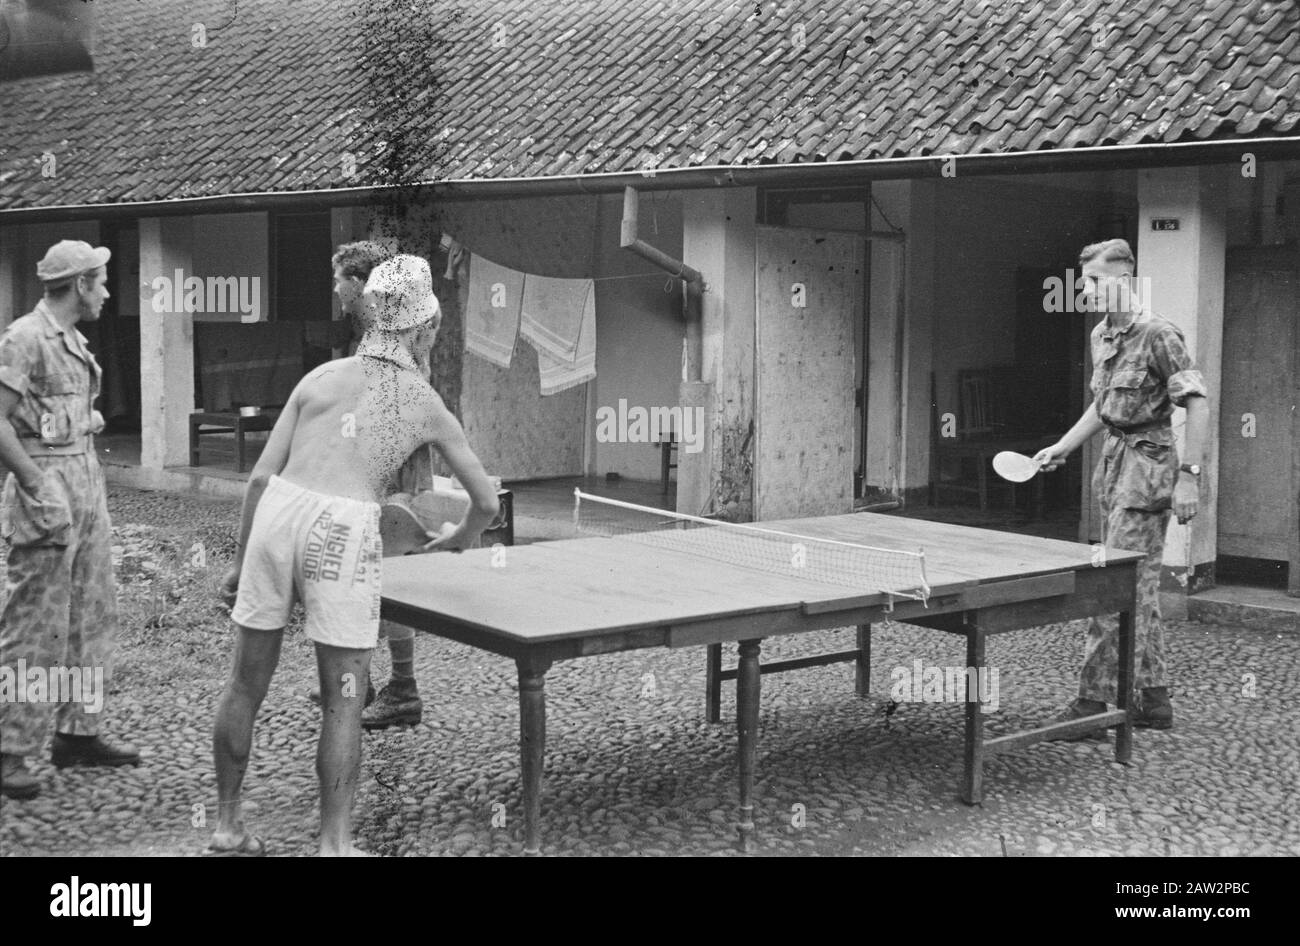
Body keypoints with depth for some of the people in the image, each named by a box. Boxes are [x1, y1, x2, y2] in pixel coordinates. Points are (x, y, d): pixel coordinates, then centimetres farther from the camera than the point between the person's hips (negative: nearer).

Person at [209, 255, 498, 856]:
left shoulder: (322, 377, 17)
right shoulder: (428, 408, 15)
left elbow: (261, 477, 12)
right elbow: (487, 501, 25)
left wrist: (240, 560, 19)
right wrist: (463, 535, 47)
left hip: (276, 513, 3)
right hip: (341, 531, -3)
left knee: (245, 687, 14)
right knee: (342, 704, 6)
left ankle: (227, 828, 26)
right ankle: (334, 845, 8)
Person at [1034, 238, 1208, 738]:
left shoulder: (1158, 335, -14)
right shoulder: (1101, 335, 12)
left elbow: (1197, 405, -16)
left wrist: (1189, 476, -20)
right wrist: (1062, 447, 17)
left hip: (1147, 464, -9)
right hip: (1114, 460, 9)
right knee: (1140, 589, 12)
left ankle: (1092, 703, -6)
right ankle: (1154, 699, 20)